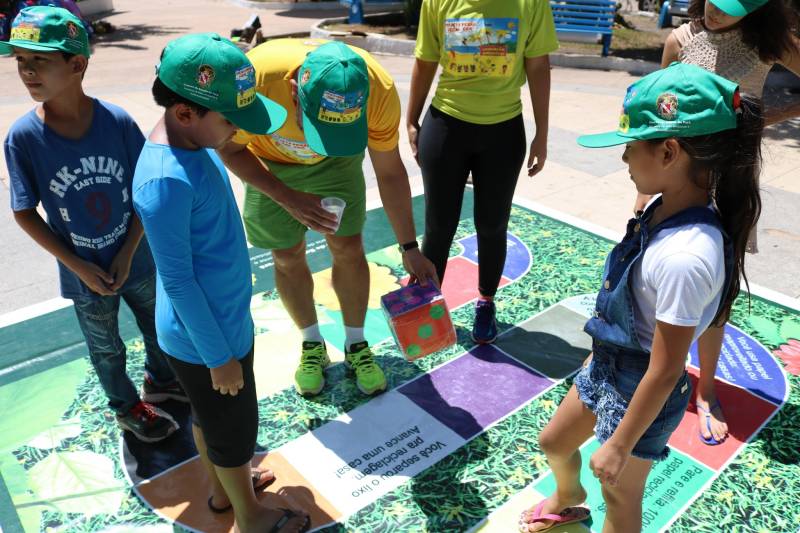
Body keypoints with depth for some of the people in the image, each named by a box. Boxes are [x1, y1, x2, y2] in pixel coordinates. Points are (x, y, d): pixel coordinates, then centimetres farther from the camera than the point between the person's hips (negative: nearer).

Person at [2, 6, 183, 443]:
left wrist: (127, 255, -14)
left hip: (136, 261, 1)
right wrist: (80, 267, -13)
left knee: (157, 327, 24)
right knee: (106, 350, 21)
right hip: (85, 275, -1)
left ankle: (160, 381, 54)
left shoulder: (117, 121, -18)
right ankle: (127, 407, 48)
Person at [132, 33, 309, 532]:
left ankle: (222, 488, 52)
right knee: (234, 428, 15)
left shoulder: (193, 143, -3)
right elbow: (178, 280, -25)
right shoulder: (166, 180, -31)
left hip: (223, 318, 8)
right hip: (205, 336, -8)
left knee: (210, 417, 28)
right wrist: (218, 355, -16)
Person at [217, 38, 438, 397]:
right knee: (288, 258, 6)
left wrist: (409, 248, -11)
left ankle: (356, 345, 25)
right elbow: (231, 149, -20)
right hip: (267, 164, 0)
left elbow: (390, 172, -17)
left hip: (336, 162, 1)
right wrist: (288, 198, -33)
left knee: (348, 249, 2)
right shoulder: (257, 76, -41)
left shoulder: (379, 90, -35)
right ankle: (312, 345, 29)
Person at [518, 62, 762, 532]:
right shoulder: (668, 209, -9)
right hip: (608, 365, 8)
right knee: (554, 443, 29)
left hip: (640, 391, -8)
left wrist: (619, 445, -15)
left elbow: (665, 370, -26)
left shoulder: (685, 255, -34)